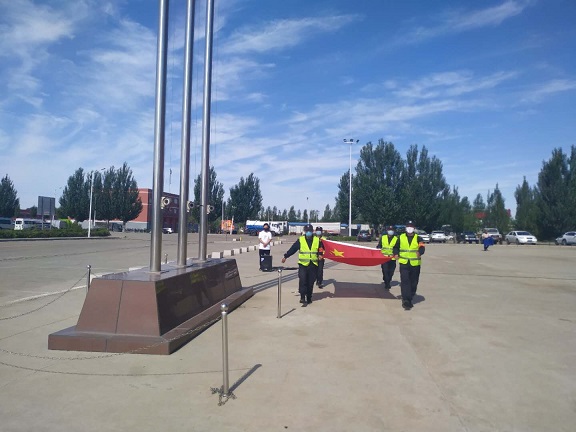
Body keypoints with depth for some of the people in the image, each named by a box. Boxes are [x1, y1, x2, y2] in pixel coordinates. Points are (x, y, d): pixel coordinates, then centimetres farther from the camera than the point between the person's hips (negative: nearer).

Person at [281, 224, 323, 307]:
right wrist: (285, 256, 3)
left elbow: (322, 249, 15)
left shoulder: (317, 240, 5)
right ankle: (303, 297, -10)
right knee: (302, 280, -15)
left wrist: (320, 255, -4)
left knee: (311, 283, 8)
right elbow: (293, 249, 3)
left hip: (313, 265, 2)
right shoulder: (300, 240, 1)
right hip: (303, 264, -2)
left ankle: (309, 298, 21)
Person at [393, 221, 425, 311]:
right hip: (404, 263, -1)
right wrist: (396, 254, -6)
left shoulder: (417, 238, 3)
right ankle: (406, 301, -13)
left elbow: (422, 247, -12)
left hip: (415, 264, 1)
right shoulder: (401, 237, 7)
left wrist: (419, 252, -34)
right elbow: (396, 247, 15)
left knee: (413, 283, 9)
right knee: (405, 282, -12)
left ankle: (409, 299, 25)